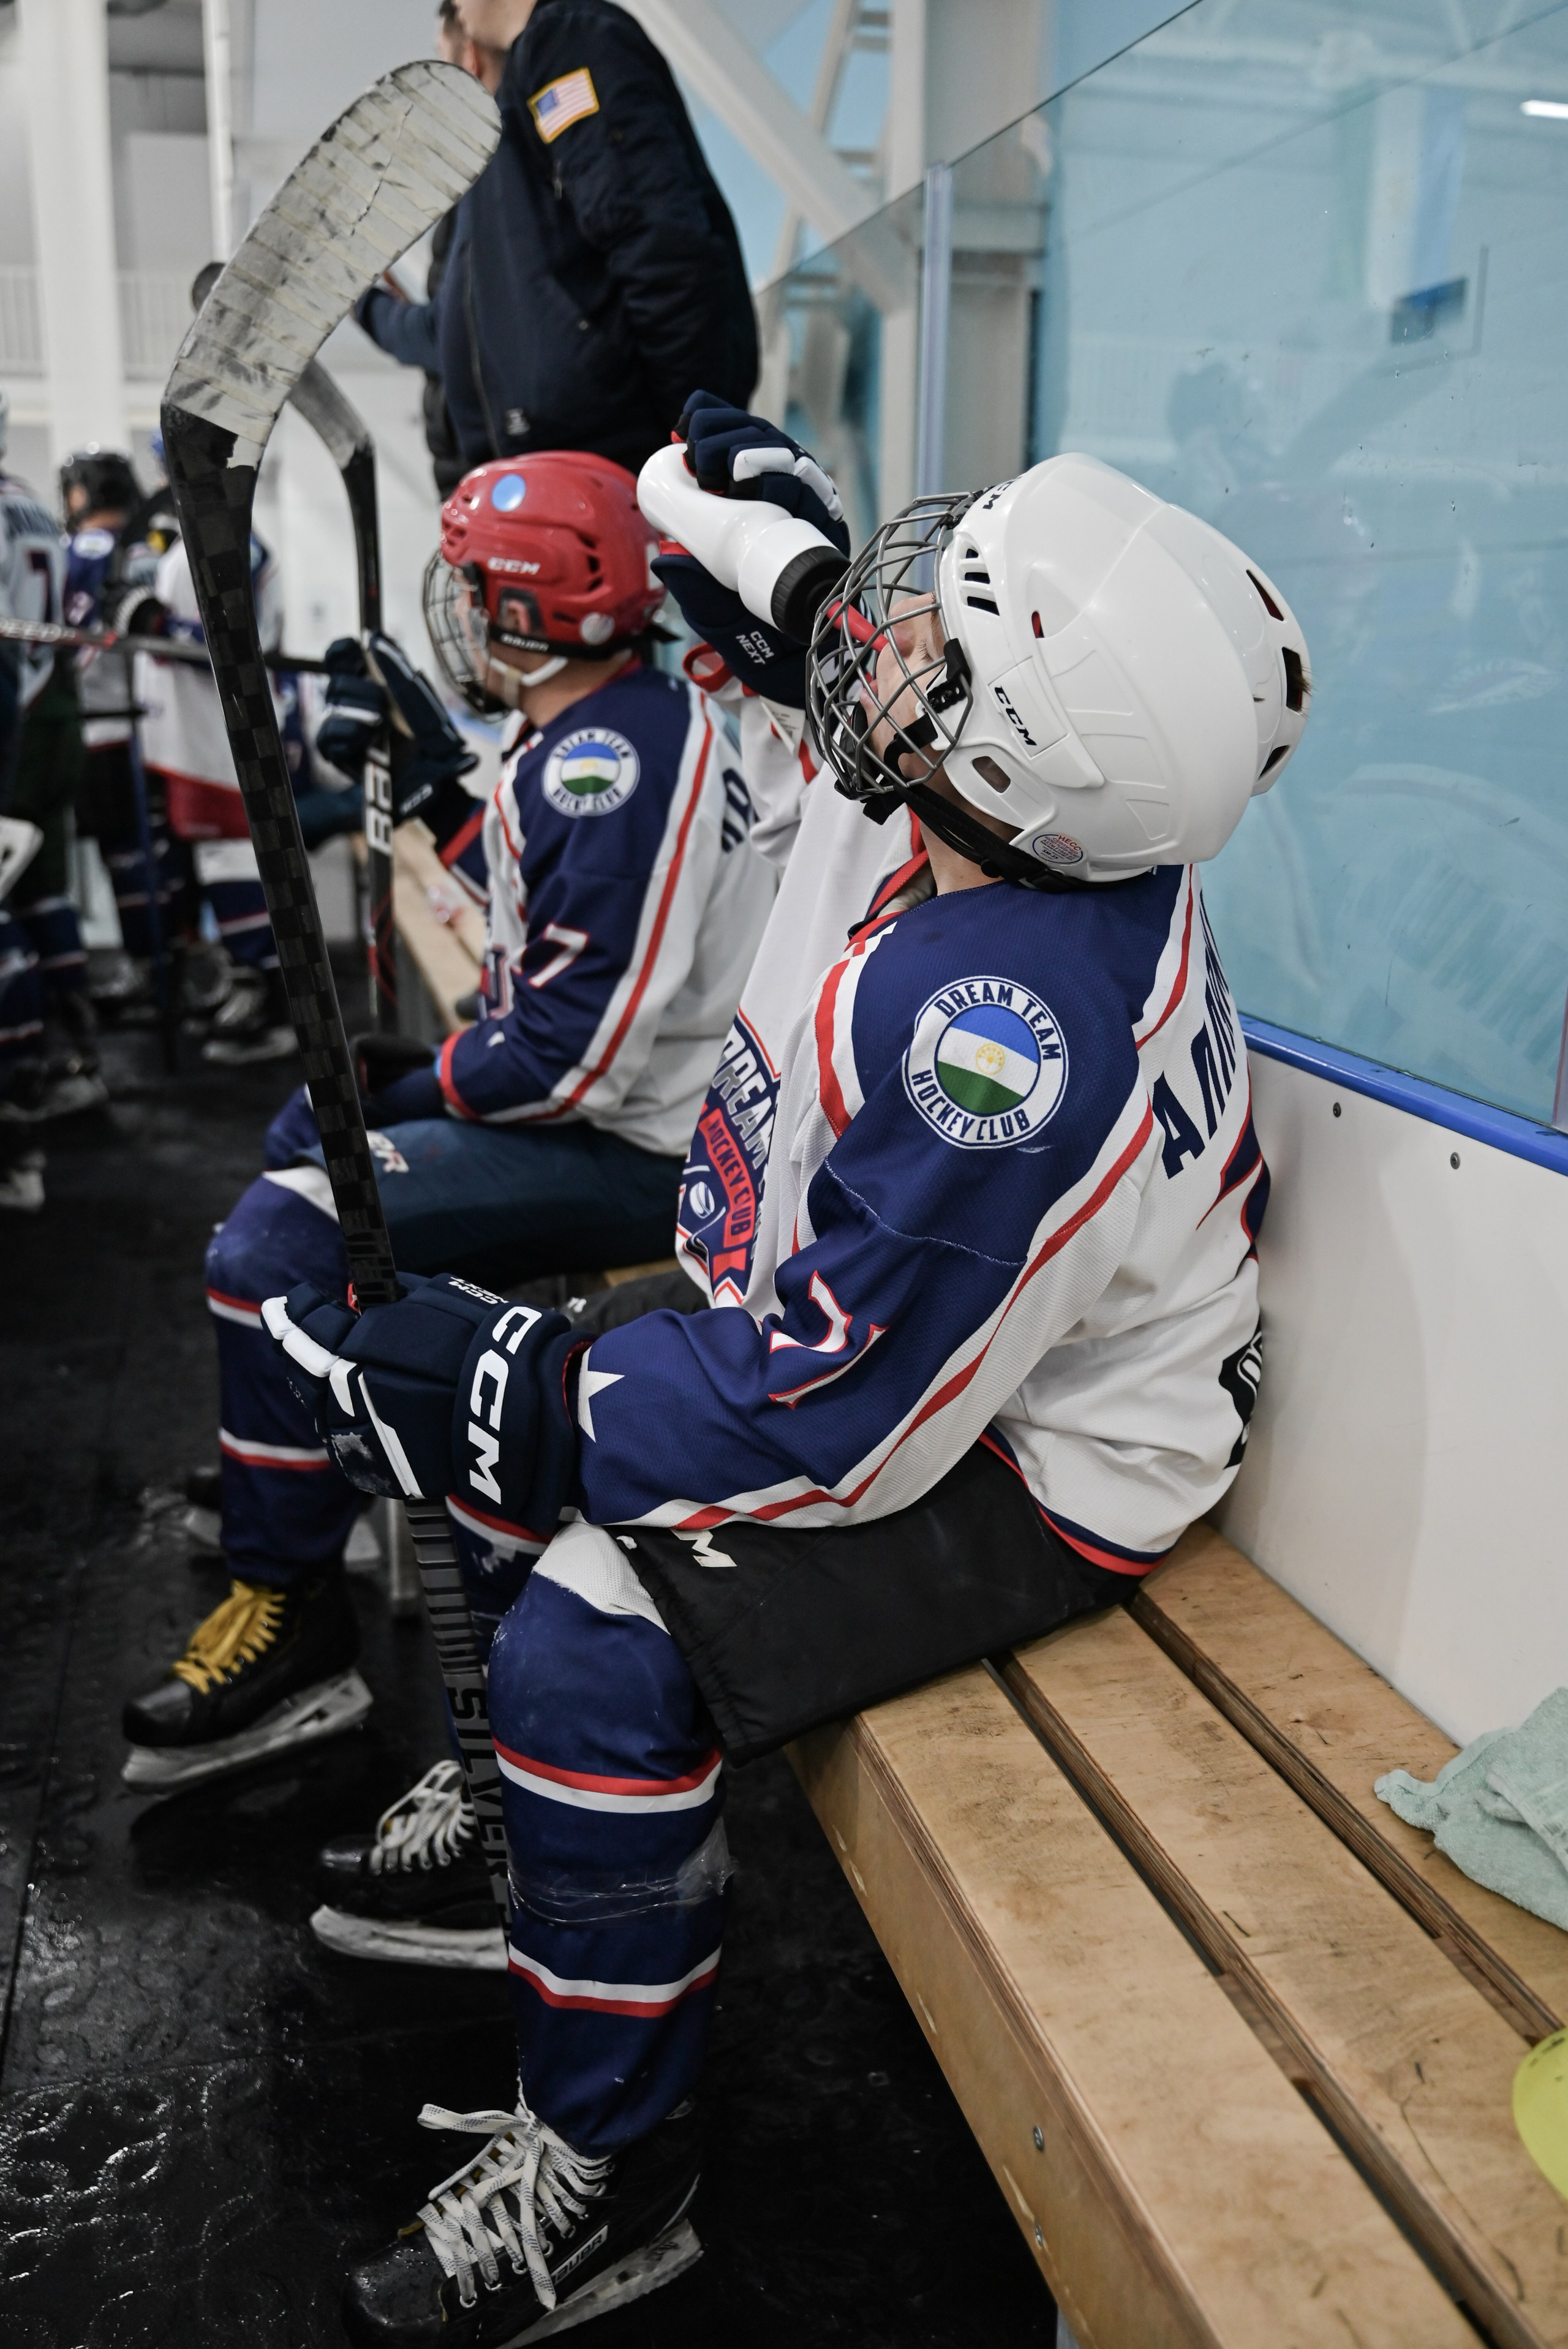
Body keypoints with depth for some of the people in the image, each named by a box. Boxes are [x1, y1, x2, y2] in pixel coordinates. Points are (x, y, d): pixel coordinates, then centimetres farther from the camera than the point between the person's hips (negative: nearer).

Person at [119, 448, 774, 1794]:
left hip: (635, 1150, -11)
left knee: (279, 1245, -18)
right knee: (309, 1132, 25)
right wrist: (441, 789, 13)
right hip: (606, 1098, 11)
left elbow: (579, 1047, -26)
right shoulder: (600, 731, 9)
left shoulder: (613, 755, -23)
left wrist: (416, 1084, -13)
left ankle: (294, 1616, -4)